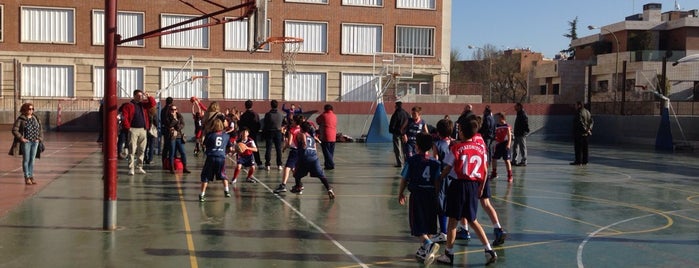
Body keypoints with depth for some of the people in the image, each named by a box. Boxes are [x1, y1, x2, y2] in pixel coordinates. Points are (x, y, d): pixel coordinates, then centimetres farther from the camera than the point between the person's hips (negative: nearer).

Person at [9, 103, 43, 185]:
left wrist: (40, 138, 4)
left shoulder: (35, 118, 10)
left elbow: (40, 129, 16)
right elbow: (14, 130, -10)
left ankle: (31, 176, 15)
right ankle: (27, 177, 5)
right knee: (26, 160, 0)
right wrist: (21, 138, -16)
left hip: (35, 142, 5)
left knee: (32, 160, 9)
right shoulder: (20, 119, -6)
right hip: (26, 142, -4)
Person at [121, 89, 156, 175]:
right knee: (132, 150, -6)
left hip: (143, 130, 5)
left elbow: (153, 104, 7)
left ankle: (139, 167, 16)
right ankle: (131, 168, -4)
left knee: (141, 150, 8)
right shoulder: (129, 105, 0)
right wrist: (128, 127, -11)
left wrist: (148, 97, -4)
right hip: (133, 130, -5)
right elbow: (124, 117, -7)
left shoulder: (144, 104, 15)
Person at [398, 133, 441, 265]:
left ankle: (429, 244, -27)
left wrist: (400, 194, 12)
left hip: (416, 194, -4)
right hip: (431, 195, 4)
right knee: (427, 224, 17)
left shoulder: (411, 161, -6)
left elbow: (404, 179, -2)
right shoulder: (435, 162, 1)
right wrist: (436, 196, 11)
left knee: (419, 226, -2)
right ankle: (423, 250, 30)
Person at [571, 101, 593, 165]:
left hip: (579, 133, -9)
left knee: (578, 147, -4)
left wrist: (585, 130, -17)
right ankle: (584, 161, 16)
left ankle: (578, 161, -4)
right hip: (585, 133, 9)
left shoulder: (579, 113, -15)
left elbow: (580, 122, -23)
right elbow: (592, 121, 12)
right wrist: (589, 128, 2)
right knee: (584, 147, 12)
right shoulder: (587, 112, 12)